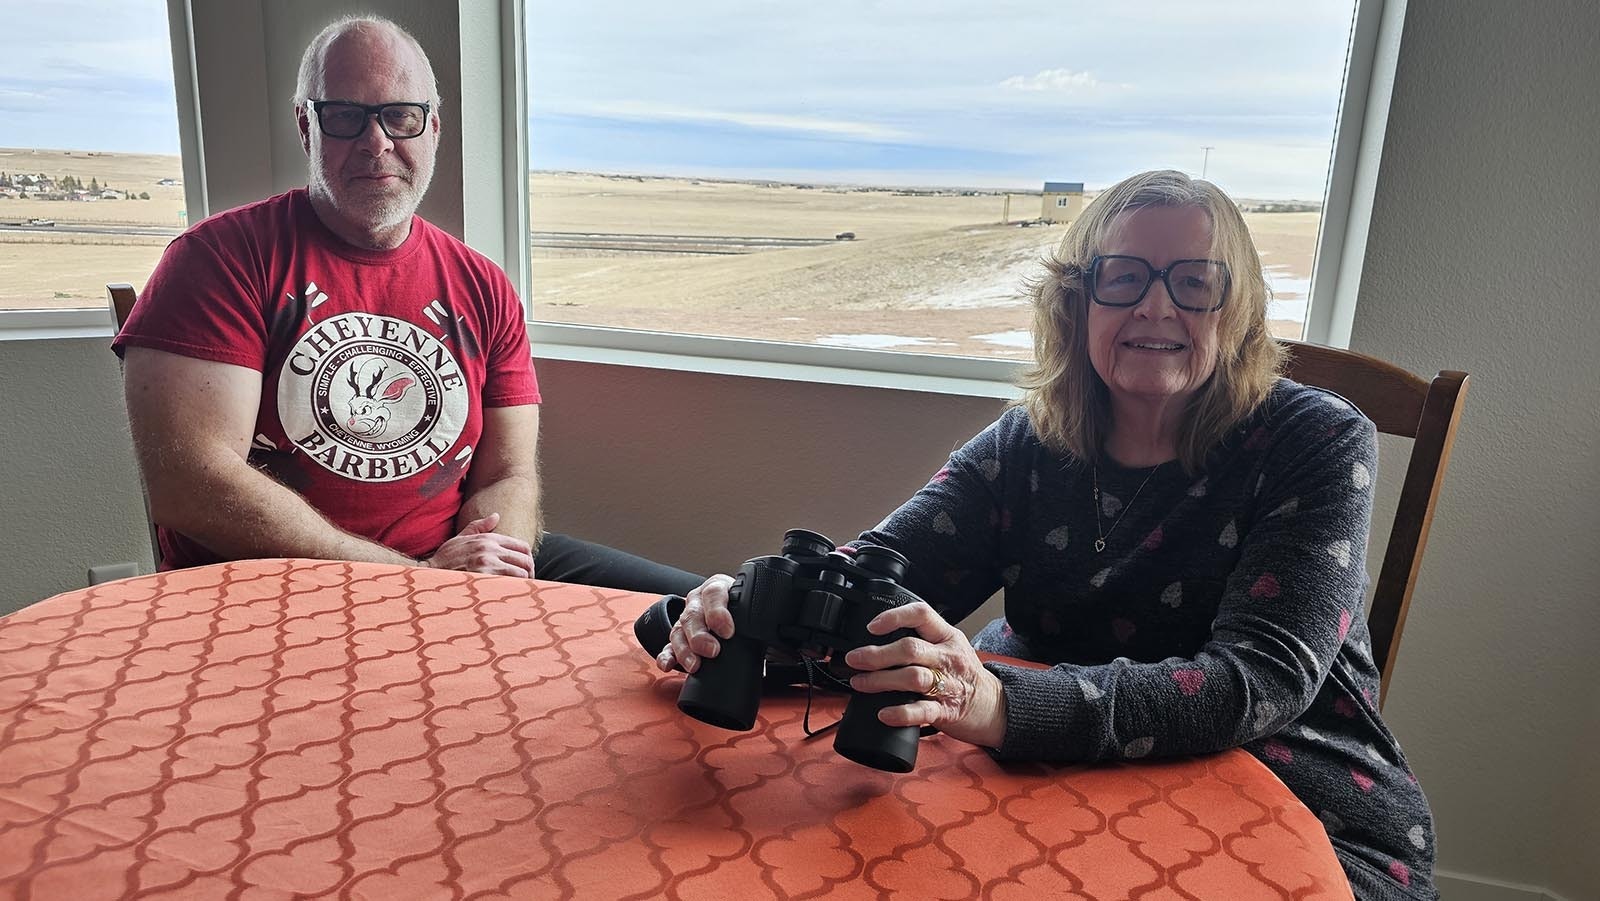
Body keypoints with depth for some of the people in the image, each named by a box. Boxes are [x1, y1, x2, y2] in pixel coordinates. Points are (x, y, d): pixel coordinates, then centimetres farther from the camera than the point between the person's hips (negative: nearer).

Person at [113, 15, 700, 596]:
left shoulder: (483, 288, 7)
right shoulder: (223, 257, -5)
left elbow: (508, 476, 4)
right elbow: (187, 486, -15)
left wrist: (478, 571, -20)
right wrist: (415, 575, -18)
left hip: (451, 567, 4)